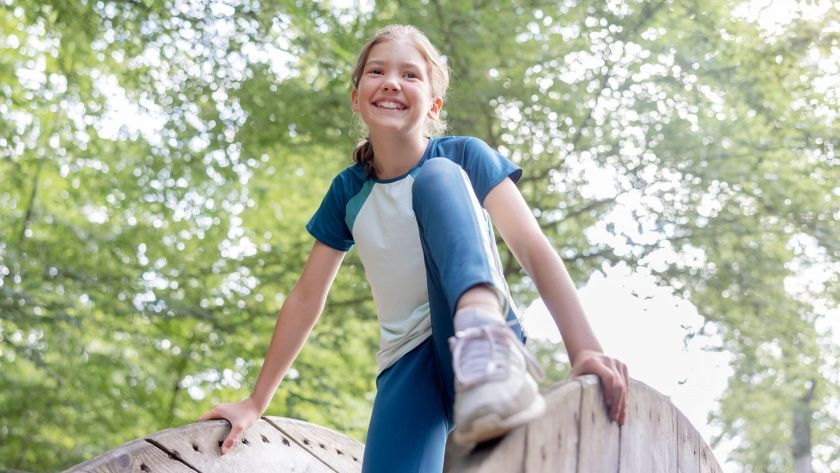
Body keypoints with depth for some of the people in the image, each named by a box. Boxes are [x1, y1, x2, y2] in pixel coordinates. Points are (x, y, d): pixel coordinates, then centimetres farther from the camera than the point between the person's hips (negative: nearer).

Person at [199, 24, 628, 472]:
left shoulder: (465, 157, 0)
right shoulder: (348, 190, 10)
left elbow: (532, 247, -14)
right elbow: (306, 299, 16)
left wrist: (584, 349, -30)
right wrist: (254, 403, 17)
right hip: (407, 360, 2)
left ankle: (486, 346, -46)